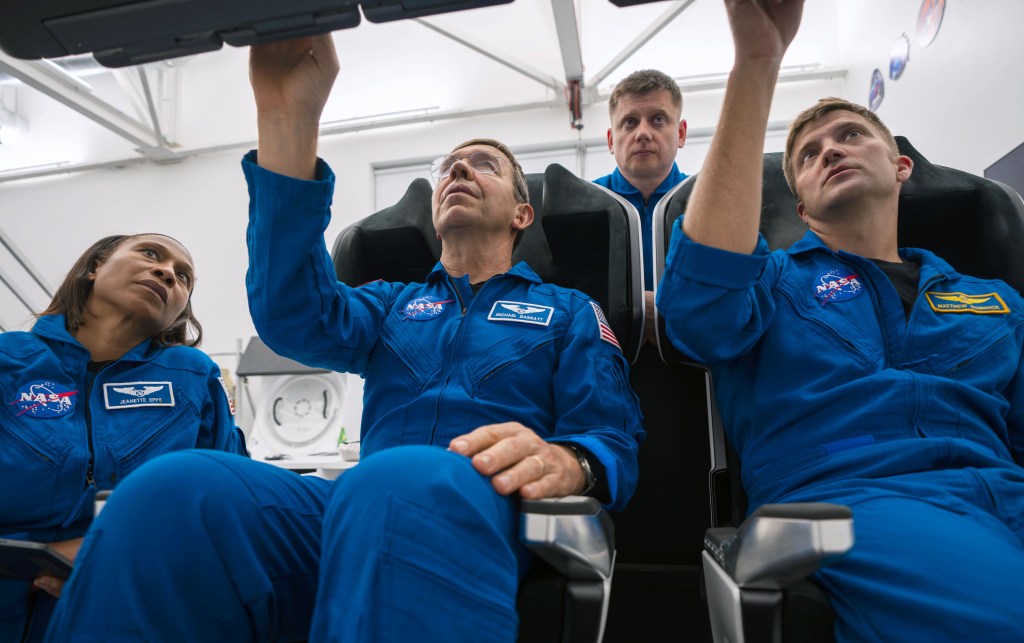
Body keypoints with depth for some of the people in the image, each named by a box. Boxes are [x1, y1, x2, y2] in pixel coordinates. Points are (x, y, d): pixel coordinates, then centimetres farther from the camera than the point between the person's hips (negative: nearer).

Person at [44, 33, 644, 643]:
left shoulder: (571, 311, 19)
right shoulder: (391, 303, 26)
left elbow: (615, 439, 6)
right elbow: (297, 317, 3)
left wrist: (565, 461, -22)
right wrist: (289, 119, -6)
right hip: (358, 505, 3)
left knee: (398, 481, -40)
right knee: (171, 488, -27)